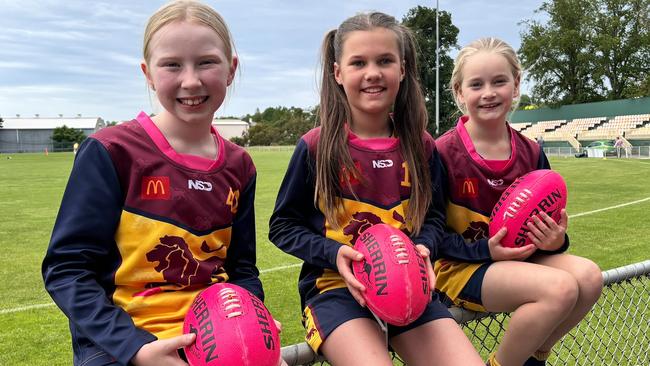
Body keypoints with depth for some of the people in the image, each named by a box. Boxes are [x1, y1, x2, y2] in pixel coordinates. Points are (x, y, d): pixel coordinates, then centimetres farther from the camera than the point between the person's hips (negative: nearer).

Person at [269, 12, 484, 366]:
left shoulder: (421, 147, 3)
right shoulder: (316, 147, -7)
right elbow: (282, 226, 0)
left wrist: (423, 247, -7)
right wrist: (334, 254, -16)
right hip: (335, 285, -3)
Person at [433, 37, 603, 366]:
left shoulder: (531, 153, 4)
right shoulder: (443, 153, -13)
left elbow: (547, 222, 11)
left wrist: (555, 239, -12)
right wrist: (485, 250, -22)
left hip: (517, 258, 6)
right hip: (459, 266, -6)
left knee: (588, 276, -18)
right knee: (561, 288, -27)